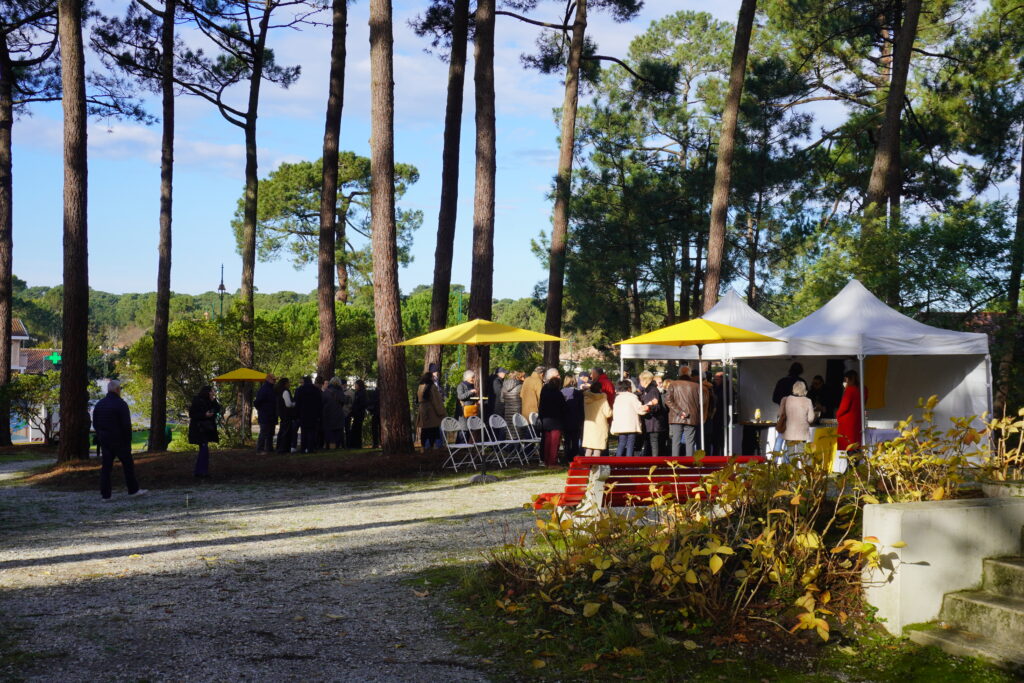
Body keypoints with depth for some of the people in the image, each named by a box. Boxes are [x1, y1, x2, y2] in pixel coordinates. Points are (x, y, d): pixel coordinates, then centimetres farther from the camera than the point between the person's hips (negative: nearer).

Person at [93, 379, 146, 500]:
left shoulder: (99, 404, 8)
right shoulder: (121, 404, -12)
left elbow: (95, 423, 13)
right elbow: (126, 426, -15)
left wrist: (101, 436, 18)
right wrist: (128, 442, -7)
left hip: (104, 440, 6)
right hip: (119, 440, -6)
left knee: (106, 467, 5)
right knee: (128, 464, 8)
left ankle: (105, 494, 2)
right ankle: (133, 490, 14)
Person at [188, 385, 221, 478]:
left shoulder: (209, 402, 12)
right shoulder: (197, 401, -12)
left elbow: (218, 409, 7)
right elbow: (192, 414, -16)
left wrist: (213, 401, -7)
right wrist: (204, 415, -23)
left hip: (207, 430, 9)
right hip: (199, 429, -9)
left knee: (203, 449, 11)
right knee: (204, 449, -14)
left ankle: (199, 471, 17)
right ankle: (201, 471, -12)